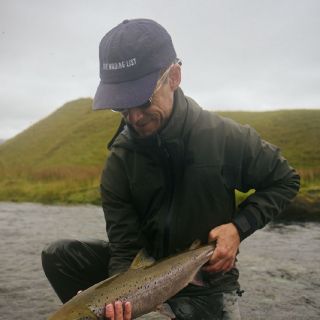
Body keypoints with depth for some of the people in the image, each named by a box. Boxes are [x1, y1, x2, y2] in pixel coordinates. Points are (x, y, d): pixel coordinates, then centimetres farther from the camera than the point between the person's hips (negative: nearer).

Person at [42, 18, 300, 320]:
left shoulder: (226, 136, -19)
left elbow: (285, 181, -3)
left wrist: (239, 227, -18)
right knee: (57, 257, -14)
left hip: (207, 274, -2)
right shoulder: (119, 159, -13)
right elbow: (124, 246, -12)